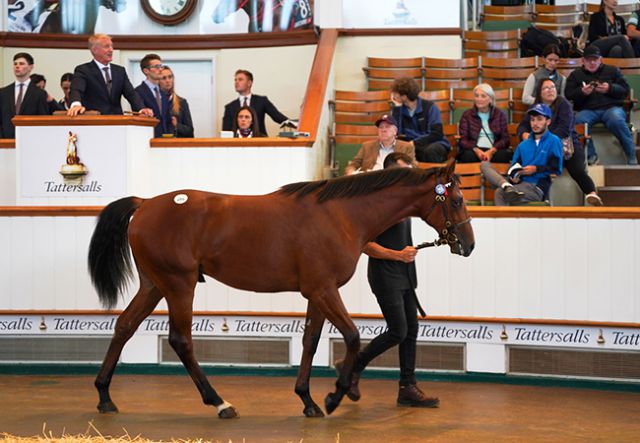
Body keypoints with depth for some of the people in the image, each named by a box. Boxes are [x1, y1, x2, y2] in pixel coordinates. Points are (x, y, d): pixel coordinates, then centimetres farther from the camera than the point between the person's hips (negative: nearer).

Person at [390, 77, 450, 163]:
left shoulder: (429, 107, -5)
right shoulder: (398, 110, 8)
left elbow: (437, 134, -13)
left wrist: (415, 142, -20)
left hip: (435, 144, -3)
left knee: (430, 151, -39)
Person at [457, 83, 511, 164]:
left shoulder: (499, 115, 14)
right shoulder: (467, 115, 14)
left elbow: (505, 139, 5)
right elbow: (462, 140, 4)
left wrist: (491, 151, -15)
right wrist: (476, 150, -17)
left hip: (494, 150, 1)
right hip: (474, 150, -1)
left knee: (503, 155, -34)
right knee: (468, 156, -36)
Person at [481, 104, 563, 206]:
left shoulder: (554, 141, 7)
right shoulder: (523, 145, 26)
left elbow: (556, 168, -2)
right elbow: (513, 168, 18)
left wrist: (536, 169, -13)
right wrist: (513, 176, -6)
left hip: (537, 189, -7)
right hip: (520, 184, 7)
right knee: (484, 165, -14)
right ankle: (507, 187, -40)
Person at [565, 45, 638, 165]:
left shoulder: (612, 71, 18)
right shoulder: (576, 75, 20)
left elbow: (625, 90, 11)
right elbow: (568, 94, 9)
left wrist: (610, 89, -8)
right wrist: (581, 92, -11)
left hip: (611, 107, -1)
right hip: (587, 110, 1)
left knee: (616, 120, -37)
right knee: (579, 121, -35)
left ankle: (631, 157, -23)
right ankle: (591, 156, -20)